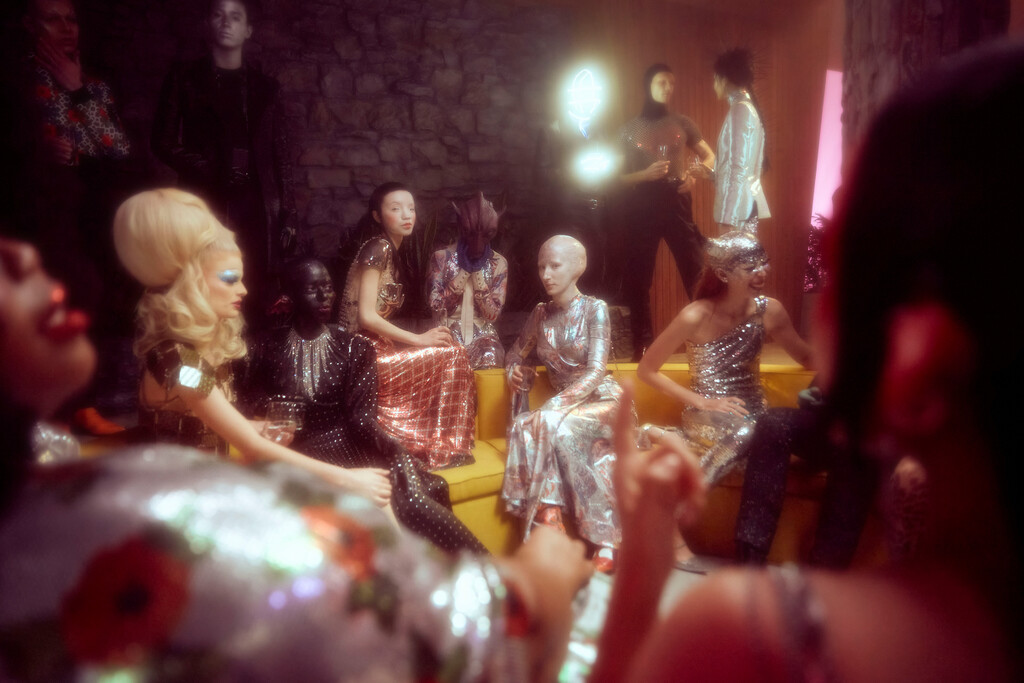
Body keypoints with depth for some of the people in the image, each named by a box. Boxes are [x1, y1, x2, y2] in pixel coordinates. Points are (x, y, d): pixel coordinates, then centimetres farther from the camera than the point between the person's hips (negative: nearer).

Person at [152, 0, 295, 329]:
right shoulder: (185, 78, 11)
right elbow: (164, 143, 7)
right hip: (204, 204, -1)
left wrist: (287, 214, 5)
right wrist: (208, 169, -7)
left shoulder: (265, 86, 16)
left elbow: (281, 154, 13)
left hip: (257, 206, 2)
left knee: (254, 306, -3)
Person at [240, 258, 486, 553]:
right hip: (293, 451, -1)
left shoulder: (354, 348, 11)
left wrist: (389, 445, -19)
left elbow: (361, 414, 1)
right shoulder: (267, 347, 12)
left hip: (345, 446, 2)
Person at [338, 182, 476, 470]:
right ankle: (441, 449, 0)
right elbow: (366, 316, -19)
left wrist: (423, 337, 3)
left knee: (449, 347, 7)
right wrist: (418, 339, -14)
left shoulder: (390, 250, 17)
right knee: (451, 354, -10)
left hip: (375, 348, 9)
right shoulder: (378, 248, -11)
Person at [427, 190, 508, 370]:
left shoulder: (499, 263, 1)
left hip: (482, 336, 2)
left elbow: (492, 314, -4)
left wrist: (478, 272, -11)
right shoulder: (441, 257, -2)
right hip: (448, 335, -1)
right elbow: (436, 306, -10)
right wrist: (464, 271, -13)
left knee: (490, 359, -28)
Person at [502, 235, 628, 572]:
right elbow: (516, 352, 25)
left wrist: (552, 406, -28)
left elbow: (596, 371, -16)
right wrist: (514, 371, -1)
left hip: (602, 400, -4)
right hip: (563, 403, 4)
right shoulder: (541, 313, 9)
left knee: (556, 426, -34)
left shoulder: (595, 308, -7)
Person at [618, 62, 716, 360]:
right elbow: (618, 176, 5)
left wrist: (694, 174, -5)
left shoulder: (682, 124, 11)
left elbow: (709, 157, 16)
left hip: (677, 204, 0)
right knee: (638, 277, 2)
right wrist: (645, 174, -13)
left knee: (696, 270, -7)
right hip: (641, 208, 0)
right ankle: (642, 343, 12)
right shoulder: (630, 129, 8)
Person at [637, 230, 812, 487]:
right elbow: (646, 370, -8)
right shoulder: (695, 317, -14)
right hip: (707, 417, -7)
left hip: (753, 412, 7)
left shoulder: (769, 310, -1)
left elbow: (808, 357, 12)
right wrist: (702, 401, -13)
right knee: (741, 432, -37)